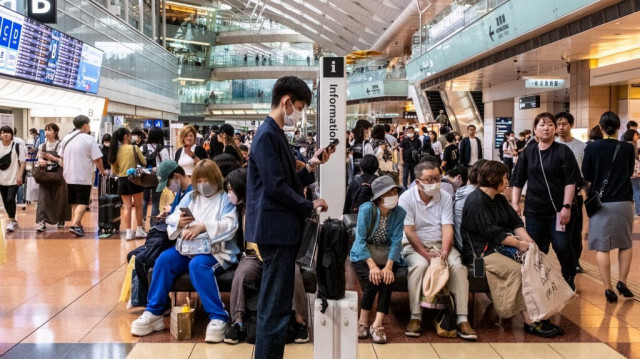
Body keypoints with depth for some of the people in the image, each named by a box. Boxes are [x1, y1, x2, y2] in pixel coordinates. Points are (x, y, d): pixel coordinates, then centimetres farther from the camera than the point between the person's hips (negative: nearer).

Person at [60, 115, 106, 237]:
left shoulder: (66, 139, 10)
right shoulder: (88, 139, -10)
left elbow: (62, 158, 18)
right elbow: (97, 159, -12)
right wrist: (102, 171, 2)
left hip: (69, 176, 6)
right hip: (84, 177, -6)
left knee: (74, 203, 16)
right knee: (82, 203, -4)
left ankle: (78, 224, 22)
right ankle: (75, 225, -17)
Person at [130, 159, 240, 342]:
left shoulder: (225, 199, 2)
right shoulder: (190, 197, 18)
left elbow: (230, 225, -15)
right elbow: (171, 219, 10)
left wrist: (202, 226, -26)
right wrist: (179, 222, -15)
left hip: (217, 250, -5)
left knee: (198, 264, -36)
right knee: (164, 259, -21)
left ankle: (218, 317, -32)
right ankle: (154, 312, -13)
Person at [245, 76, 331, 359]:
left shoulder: (274, 134, 16)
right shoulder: (268, 135, -15)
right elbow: (276, 187, -20)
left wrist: (311, 167, 8)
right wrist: (309, 206, -9)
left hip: (279, 229, 11)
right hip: (277, 229, -11)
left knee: (273, 305, 17)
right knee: (276, 307, -5)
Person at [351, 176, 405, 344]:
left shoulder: (399, 213, -8)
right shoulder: (366, 209, -15)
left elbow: (396, 241, -13)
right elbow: (360, 239, -18)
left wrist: (388, 266, -27)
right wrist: (372, 266, -27)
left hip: (387, 255, 2)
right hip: (363, 254, -2)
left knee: (387, 279, -26)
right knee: (372, 280, -27)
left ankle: (377, 325, -22)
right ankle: (363, 322, -9)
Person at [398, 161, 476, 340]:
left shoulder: (445, 198, 4)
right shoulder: (406, 198, -5)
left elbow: (447, 228, -5)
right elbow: (409, 231, -11)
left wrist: (444, 252, -21)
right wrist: (426, 254, -20)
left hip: (440, 244, 3)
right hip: (414, 245, -3)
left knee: (457, 265, -26)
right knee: (419, 264, -35)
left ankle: (462, 320, -23)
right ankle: (415, 317, -28)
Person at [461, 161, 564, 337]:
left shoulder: (499, 199, 18)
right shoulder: (476, 201, -12)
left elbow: (515, 222, 11)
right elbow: (492, 231, -19)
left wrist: (527, 239, -8)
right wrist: (518, 243, -21)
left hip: (500, 247, 8)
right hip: (480, 251, -8)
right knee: (517, 269, -28)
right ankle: (530, 322, -23)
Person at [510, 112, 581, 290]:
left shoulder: (563, 152, -2)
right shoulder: (528, 152, 7)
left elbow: (570, 182, -7)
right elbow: (518, 180, 9)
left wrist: (566, 206, -13)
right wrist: (515, 203, 2)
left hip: (558, 209, -3)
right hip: (534, 209, 3)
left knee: (562, 246, -2)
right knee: (535, 249, 6)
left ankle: (569, 280, 17)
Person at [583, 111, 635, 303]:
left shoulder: (592, 147, -7)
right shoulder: (628, 148, -3)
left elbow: (587, 177, -1)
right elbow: (629, 173, 13)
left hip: (600, 203, -1)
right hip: (623, 202, 1)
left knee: (602, 247, 4)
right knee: (625, 244, 19)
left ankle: (608, 289, 2)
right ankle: (622, 282, 11)